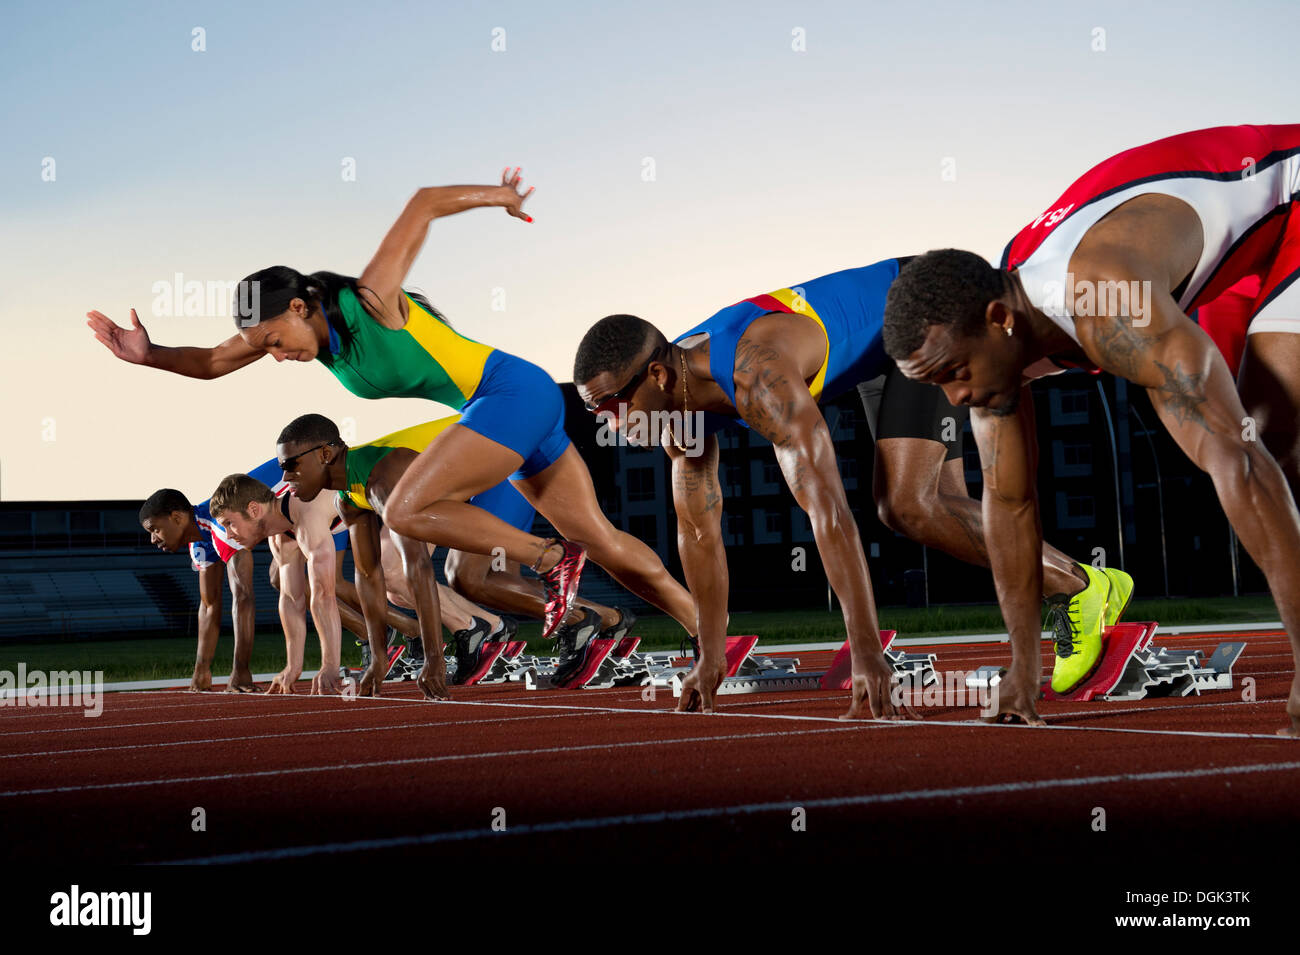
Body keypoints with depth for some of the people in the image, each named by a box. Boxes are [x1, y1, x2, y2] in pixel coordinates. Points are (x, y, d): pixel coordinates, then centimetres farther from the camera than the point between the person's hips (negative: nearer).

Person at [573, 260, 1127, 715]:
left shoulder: (759, 376, -41)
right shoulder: (677, 396, -12)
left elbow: (828, 511, -46)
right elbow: (698, 531, -1)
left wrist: (866, 654, -49)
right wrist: (711, 658, 3)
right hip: (880, 344, 9)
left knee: (906, 505, -19)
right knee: (937, 507, 10)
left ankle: (1077, 589, -3)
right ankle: (1072, 585, 25)